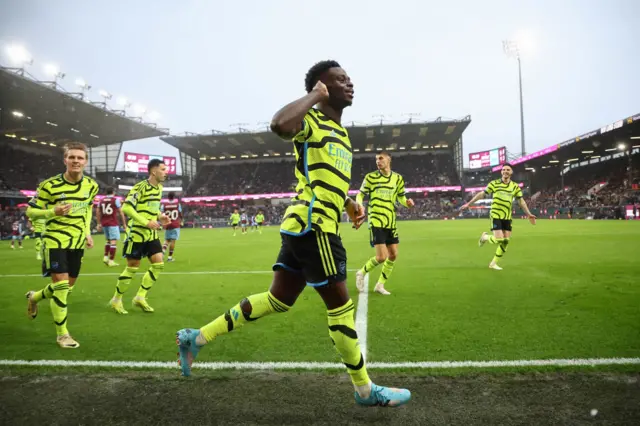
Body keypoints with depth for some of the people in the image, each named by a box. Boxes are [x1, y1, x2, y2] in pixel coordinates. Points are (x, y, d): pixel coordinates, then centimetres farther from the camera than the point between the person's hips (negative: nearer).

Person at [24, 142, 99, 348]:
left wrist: (87, 232, 8)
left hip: (77, 242, 6)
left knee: (68, 286, 16)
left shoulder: (91, 185, 0)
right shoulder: (49, 185, -15)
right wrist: (53, 211, -27)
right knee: (61, 285, -10)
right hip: (55, 240, -5)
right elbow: (30, 211, -8)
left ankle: (34, 297, 47)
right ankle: (62, 334, 5)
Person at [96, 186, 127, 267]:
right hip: (113, 223, -6)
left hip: (104, 223, 6)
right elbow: (121, 212, -3)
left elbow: (98, 213, 12)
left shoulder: (101, 201, 11)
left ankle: (106, 257, 15)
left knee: (108, 240, 23)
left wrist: (99, 223, 20)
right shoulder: (116, 200, -2)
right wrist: (124, 224, 2)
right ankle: (111, 261, -7)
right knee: (114, 241, -4)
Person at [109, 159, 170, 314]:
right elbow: (126, 208, -22)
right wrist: (146, 222, -24)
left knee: (159, 264, 0)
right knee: (132, 268, 0)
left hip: (151, 234, 8)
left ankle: (140, 297, 14)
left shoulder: (159, 188, 8)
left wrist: (160, 216, 5)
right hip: (137, 233, -7)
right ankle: (116, 300, 20)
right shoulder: (140, 187, -17)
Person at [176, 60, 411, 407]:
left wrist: (348, 203, 21)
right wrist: (315, 96, -18)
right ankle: (365, 390, 17)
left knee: (278, 300, 15)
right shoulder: (312, 122, -8)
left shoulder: (340, 132, 22)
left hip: (305, 226, 10)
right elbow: (279, 125, -33)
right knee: (341, 307, 0)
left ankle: (196, 337, 24)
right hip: (313, 226, -10)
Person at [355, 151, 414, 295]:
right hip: (376, 222, -5)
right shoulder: (370, 177, -4)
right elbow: (360, 195, 1)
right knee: (381, 257, -11)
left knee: (393, 255, 6)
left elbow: (401, 197, 15)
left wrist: (407, 202, -8)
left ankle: (380, 285, 23)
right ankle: (361, 273, 17)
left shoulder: (398, 178, 6)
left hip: (391, 223, 5)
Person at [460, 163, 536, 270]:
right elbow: (481, 194, -1)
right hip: (496, 216, -4)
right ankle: (485, 237, 20)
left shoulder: (515, 186, 5)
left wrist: (529, 214, -1)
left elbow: (521, 201, 8)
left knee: (506, 241, 2)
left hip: (507, 217, 4)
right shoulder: (494, 183, -4)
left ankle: (493, 263, 16)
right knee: (499, 239, -15)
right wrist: (468, 204, -3)